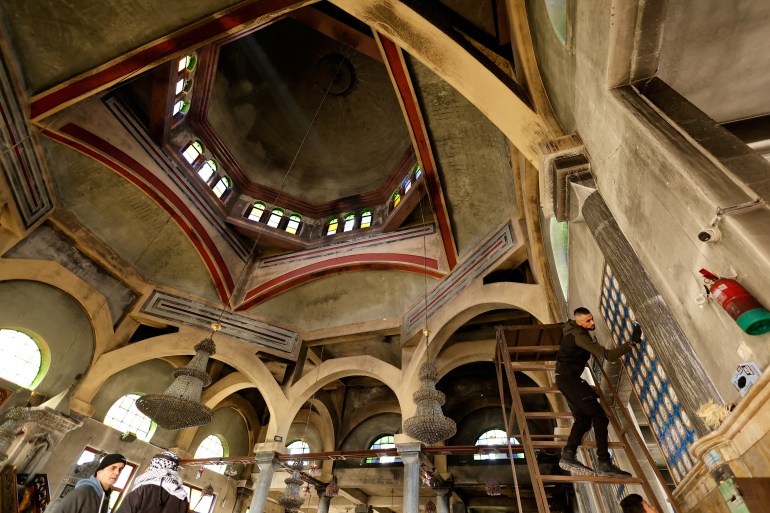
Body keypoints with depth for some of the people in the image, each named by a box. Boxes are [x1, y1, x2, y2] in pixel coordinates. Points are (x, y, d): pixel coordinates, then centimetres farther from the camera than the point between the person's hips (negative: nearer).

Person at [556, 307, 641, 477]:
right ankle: (604, 463, -9)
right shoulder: (579, 336, -22)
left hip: (566, 378, 10)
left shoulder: (573, 329, 8)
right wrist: (633, 342, -27)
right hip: (569, 378, -10)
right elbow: (608, 355, -28)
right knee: (599, 416, -10)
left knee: (583, 418, 10)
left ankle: (567, 456, 7)